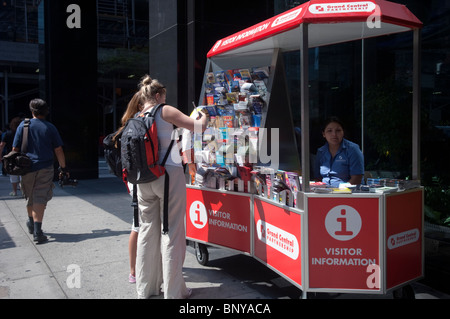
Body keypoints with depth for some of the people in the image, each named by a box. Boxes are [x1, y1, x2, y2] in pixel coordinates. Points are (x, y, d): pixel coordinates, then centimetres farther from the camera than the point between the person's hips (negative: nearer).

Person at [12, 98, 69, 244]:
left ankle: (31, 223, 38)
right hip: (45, 168, -2)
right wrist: (63, 168, 8)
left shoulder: (23, 125, 2)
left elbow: (15, 149, 2)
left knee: (30, 198, 19)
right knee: (40, 198, -2)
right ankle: (37, 231, -10)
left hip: (27, 168, 2)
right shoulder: (50, 127, 0)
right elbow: (58, 150, 0)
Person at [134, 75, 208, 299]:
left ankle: (146, 288, 24)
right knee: (171, 233, 1)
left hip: (144, 179, 6)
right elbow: (199, 127, -7)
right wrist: (203, 115, 16)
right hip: (169, 174, -6)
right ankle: (173, 292, 8)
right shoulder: (165, 111, -3)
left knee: (148, 230, 13)